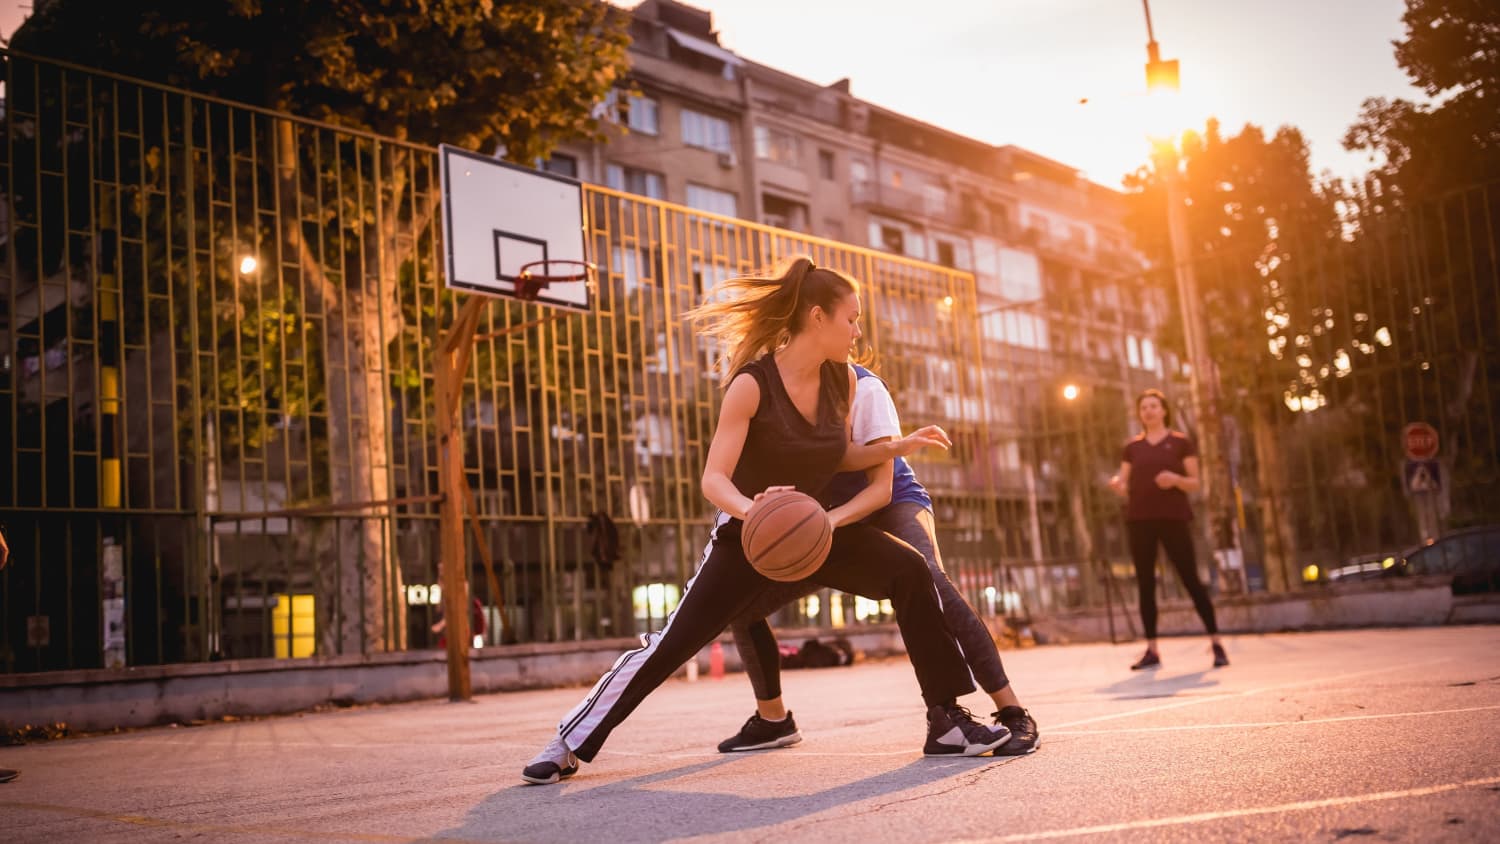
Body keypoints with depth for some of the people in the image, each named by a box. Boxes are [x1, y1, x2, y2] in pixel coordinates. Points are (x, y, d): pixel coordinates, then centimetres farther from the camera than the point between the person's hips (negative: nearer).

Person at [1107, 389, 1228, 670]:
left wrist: (1175, 479, -18)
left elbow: (1195, 483, 2)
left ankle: (1217, 644, 1)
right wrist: (1115, 484, -11)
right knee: (1145, 584, 1)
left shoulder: (1181, 442, 6)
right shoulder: (1132, 447, 14)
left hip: (1173, 518, -3)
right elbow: (1125, 489, 11)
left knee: (1191, 579, -5)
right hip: (1139, 520, 3)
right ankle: (1152, 650, 5)